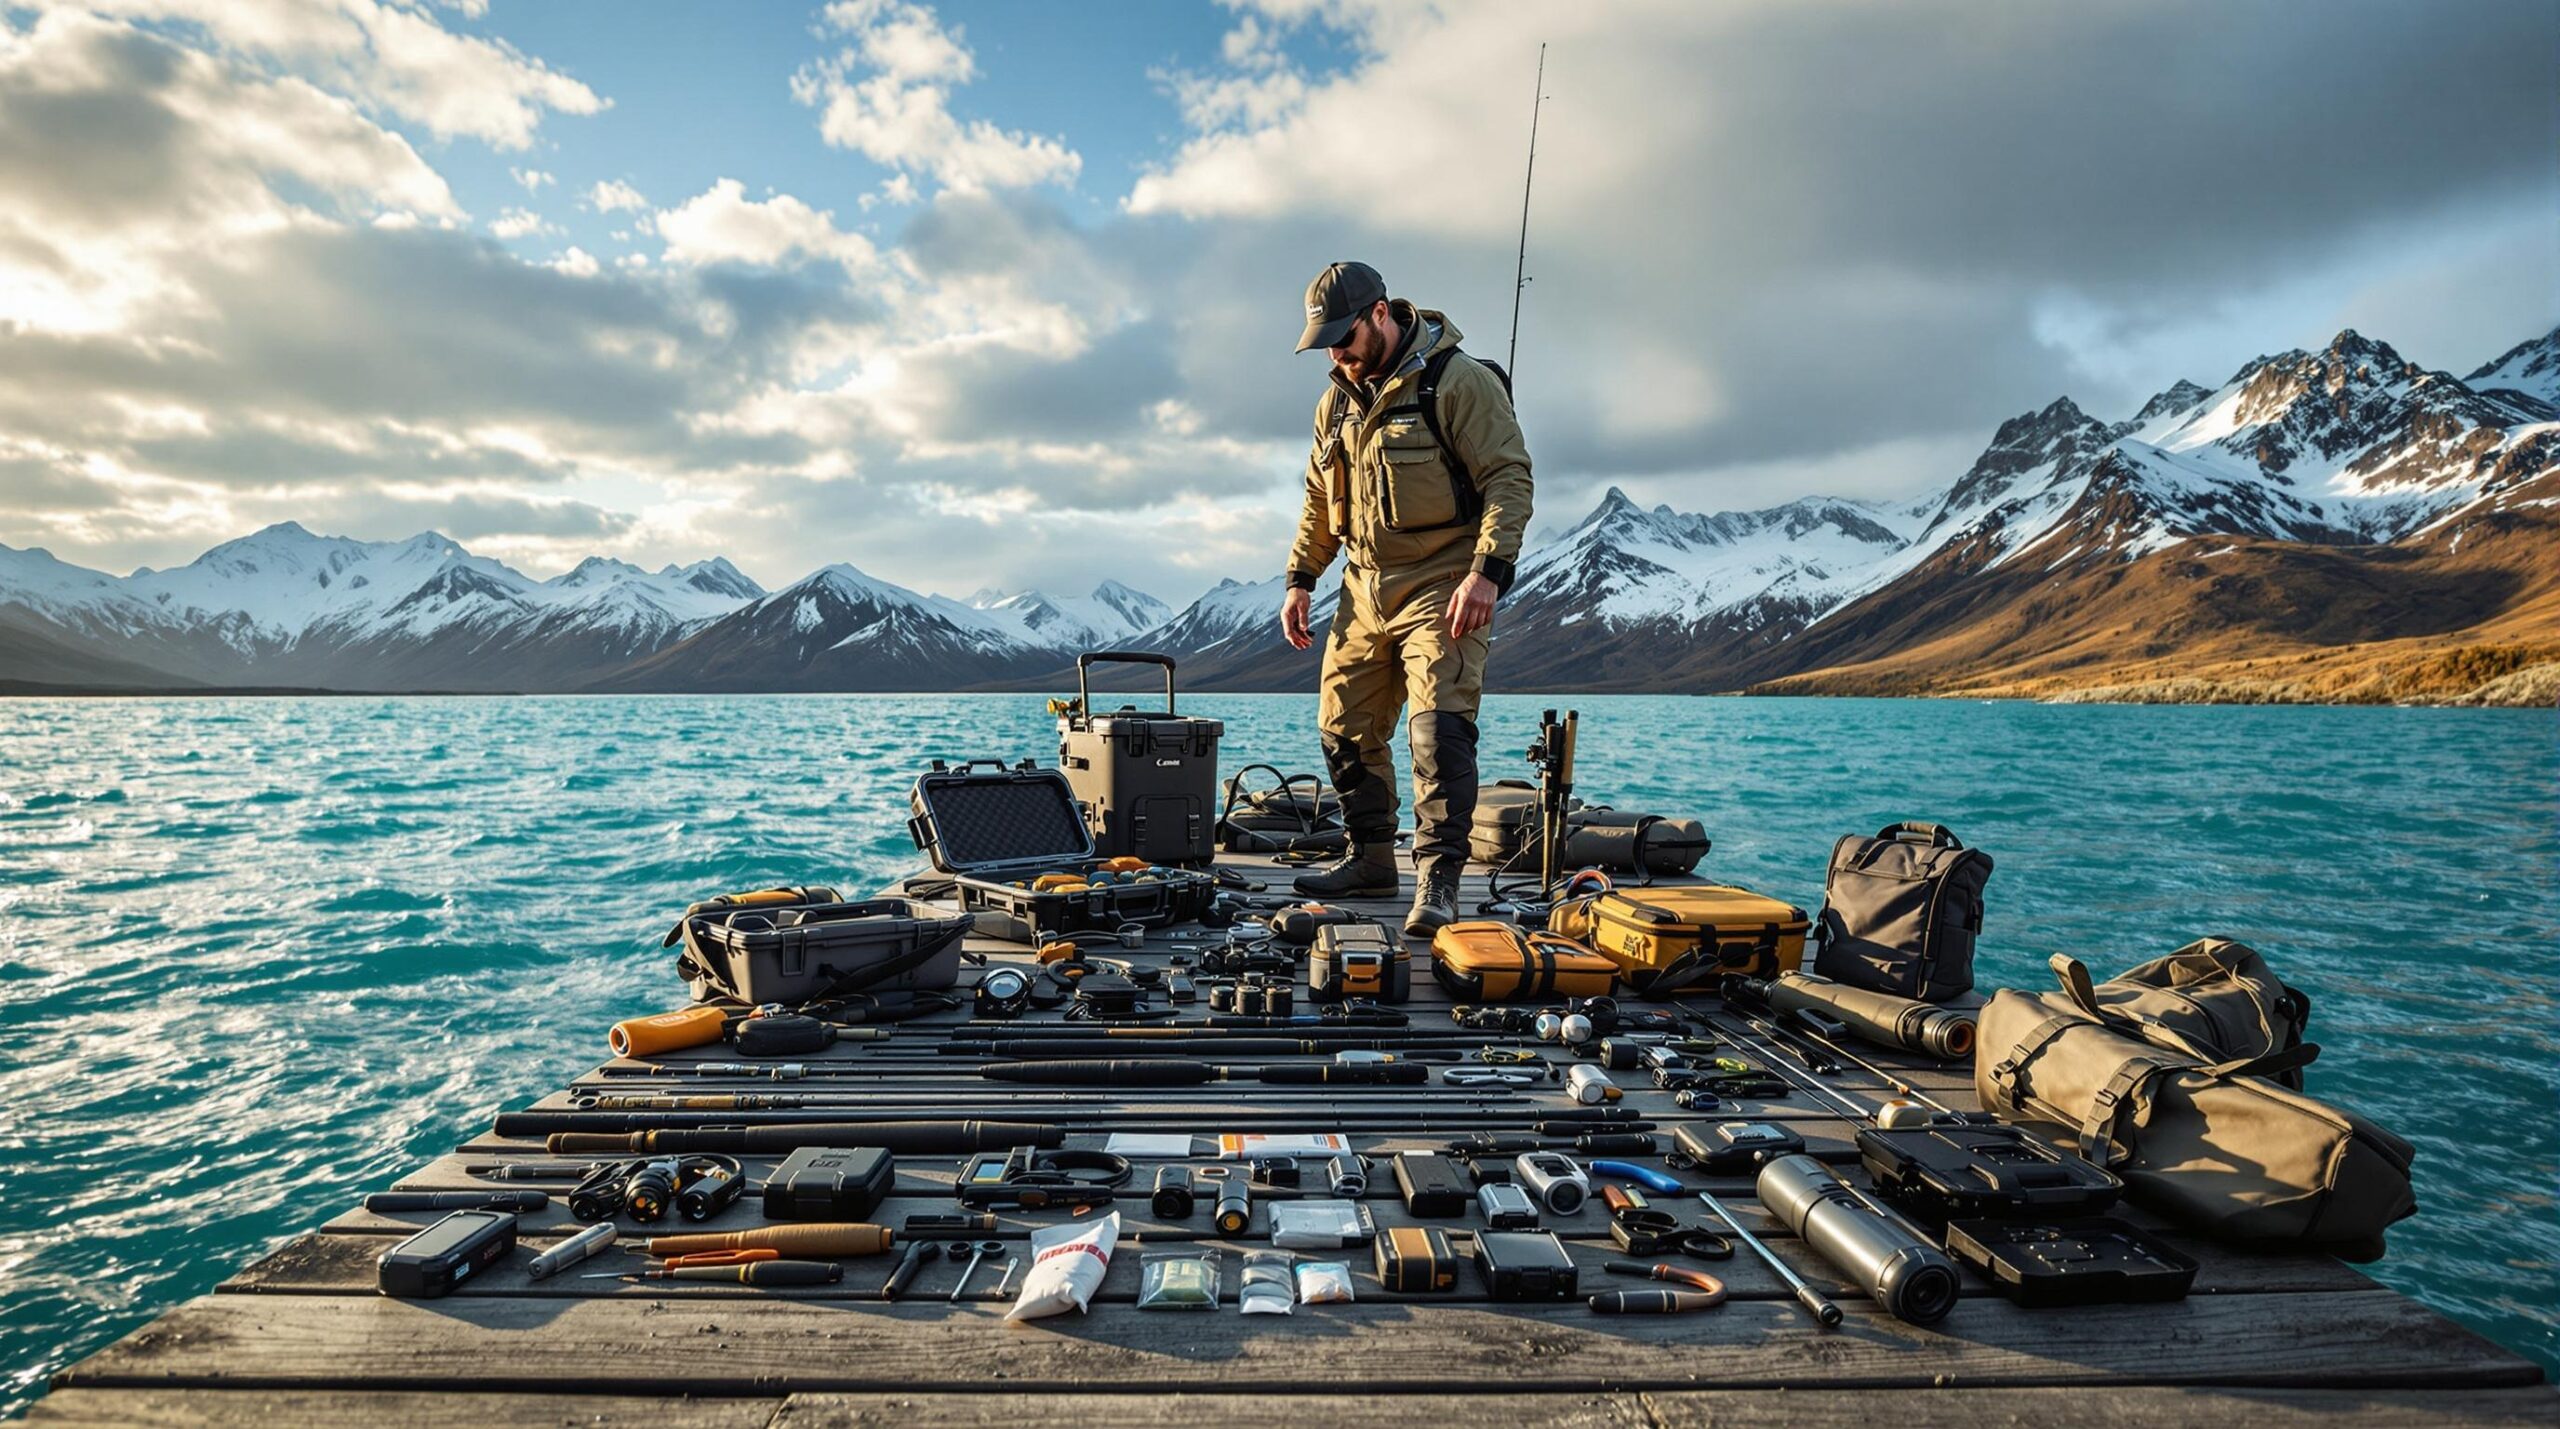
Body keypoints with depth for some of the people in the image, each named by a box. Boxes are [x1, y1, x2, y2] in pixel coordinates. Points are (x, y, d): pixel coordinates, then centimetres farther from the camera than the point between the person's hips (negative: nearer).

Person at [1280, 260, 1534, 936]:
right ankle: (1372, 860, 24)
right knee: (1345, 728, 9)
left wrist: (1487, 571, -23)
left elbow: (1510, 478, -13)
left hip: (1441, 588, -7)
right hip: (1364, 591, 7)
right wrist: (1301, 579, 15)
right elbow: (1320, 500, 22)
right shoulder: (1337, 401, 14)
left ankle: (1438, 881, -10)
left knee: (1438, 727, -16)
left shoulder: (1460, 381, -8)